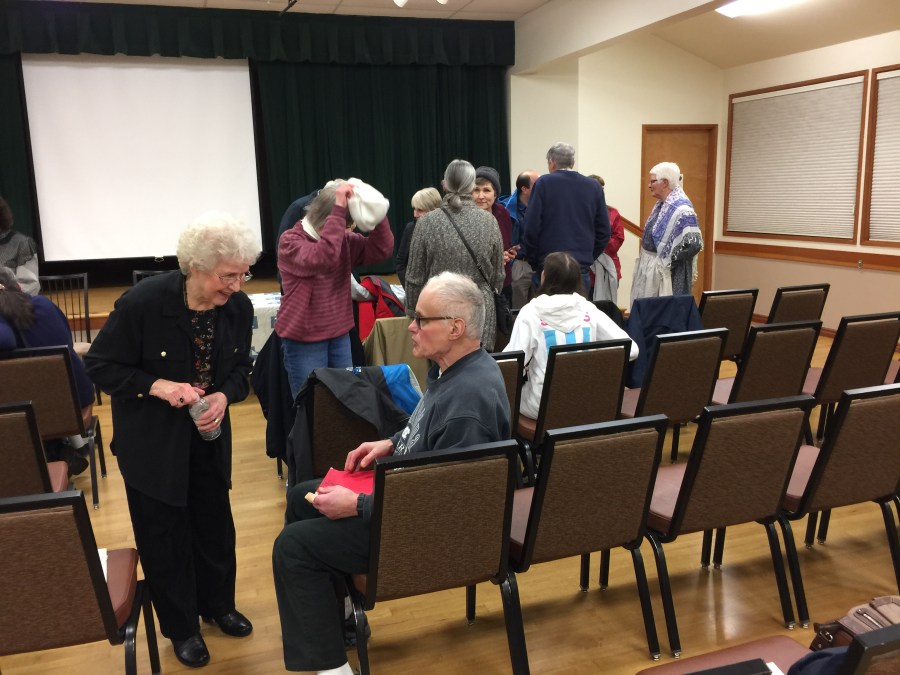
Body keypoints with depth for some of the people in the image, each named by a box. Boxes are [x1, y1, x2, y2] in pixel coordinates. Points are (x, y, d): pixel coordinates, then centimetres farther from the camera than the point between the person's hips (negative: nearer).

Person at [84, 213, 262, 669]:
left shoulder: (238, 306, -13)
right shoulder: (142, 303, -25)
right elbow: (99, 365, -15)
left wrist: (224, 396, -20)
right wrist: (158, 386, -28)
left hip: (207, 434, 4)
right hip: (152, 439, -4)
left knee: (215, 522, 17)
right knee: (164, 532, 9)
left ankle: (218, 605, 42)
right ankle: (181, 627, 31)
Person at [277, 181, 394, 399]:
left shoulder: (344, 239, 4)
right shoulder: (290, 240, -14)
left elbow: (382, 249, -3)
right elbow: (322, 258, -33)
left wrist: (376, 213, -17)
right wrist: (339, 210, -35)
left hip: (339, 335, 6)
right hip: (304, 340, -6)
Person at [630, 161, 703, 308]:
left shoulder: (681, 208, -19)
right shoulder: (661, 204, 9)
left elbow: (694, 243, -26)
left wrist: (668, 261, -17)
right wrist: (645, 242, 6)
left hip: (664, 273, -9)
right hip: (650, 268, 9)